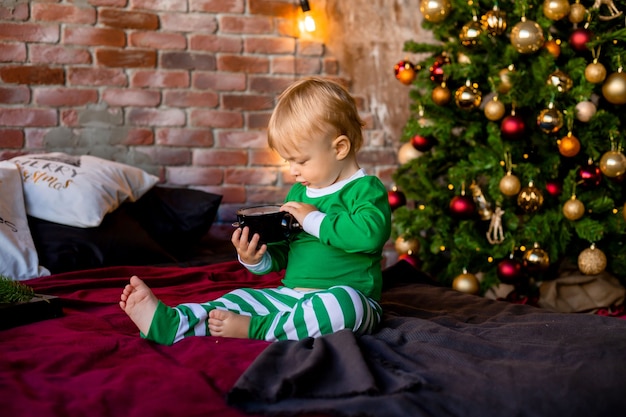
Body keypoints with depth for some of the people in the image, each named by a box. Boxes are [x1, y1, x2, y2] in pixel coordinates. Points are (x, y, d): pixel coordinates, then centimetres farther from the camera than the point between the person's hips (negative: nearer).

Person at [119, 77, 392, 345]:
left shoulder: (366, 190, -6)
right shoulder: (298, 193, 17)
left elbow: (370, 233, -28)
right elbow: (280, 253, 21)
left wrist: (314, 220, -19)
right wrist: (256, 260, -2)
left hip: (349, 302, -7)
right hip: (290, 294, 7)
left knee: (343, 301, -38)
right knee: (242, 298, -7)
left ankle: (254, 328, -33)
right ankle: (170, 323, -26)